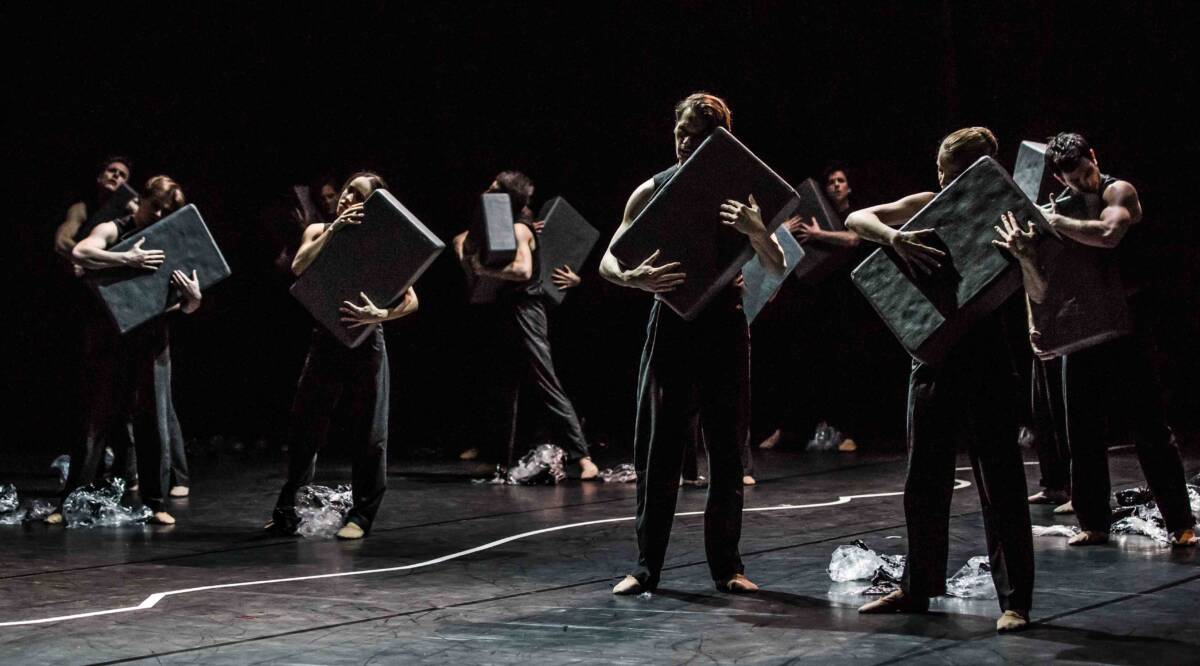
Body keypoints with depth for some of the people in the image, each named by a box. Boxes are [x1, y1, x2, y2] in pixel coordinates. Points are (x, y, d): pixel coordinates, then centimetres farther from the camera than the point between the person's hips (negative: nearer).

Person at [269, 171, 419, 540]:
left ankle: (361, 515, 14)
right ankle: (288, 509, 17)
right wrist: (334, 228, -15)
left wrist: (379, 314, -28)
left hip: (366, 345, -2)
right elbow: (299, 267, -13)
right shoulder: (319, 231, 7)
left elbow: (411, 300, -9)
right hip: (325, 342, 2)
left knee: (368, 434, 2)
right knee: (304, 428, 4)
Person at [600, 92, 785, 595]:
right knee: (657, 450, 0)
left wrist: (755, 230, -24)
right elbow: (608, 261, -3)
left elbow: (777, 268, -3)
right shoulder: (653, 191, 1)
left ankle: (726, 566, 14)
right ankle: (646, 566, 8)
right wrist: (634, 278, -26)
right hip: (670, 324, 0)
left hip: (725, 329, 1)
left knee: (727, 451, 4)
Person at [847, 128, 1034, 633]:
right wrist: (896, 238, -24)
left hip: (984, 360, -4)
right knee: (923, 481, 12)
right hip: (932, 357, 4)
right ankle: (917, 587, 25)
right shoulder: (928, 207, 4)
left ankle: (1015, 600, 5)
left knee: (1000, 485, -2)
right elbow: (856, 219, -5)